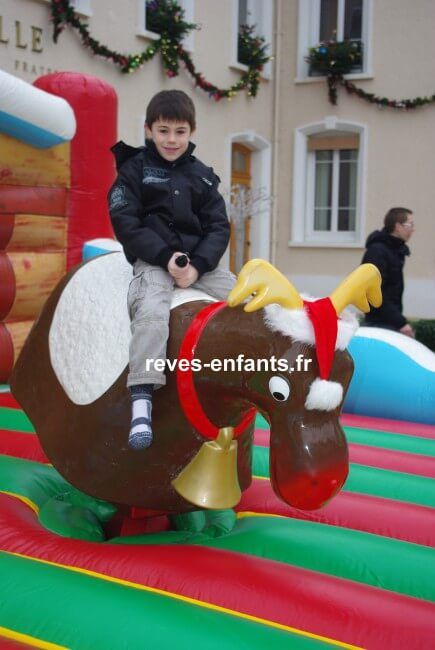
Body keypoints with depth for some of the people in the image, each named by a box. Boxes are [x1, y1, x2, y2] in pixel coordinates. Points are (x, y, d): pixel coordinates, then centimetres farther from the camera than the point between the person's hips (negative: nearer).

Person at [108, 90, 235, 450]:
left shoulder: (202, 176, 13)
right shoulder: (134, 169, 4)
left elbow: (218, 228, 7)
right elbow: (125, 223, -5)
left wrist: (197, 265, -12)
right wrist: (167, 257, -16)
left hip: (199, 261, 5)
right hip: (152, 260, -4)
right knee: (152, 311, -33)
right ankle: (142, 399, -33)